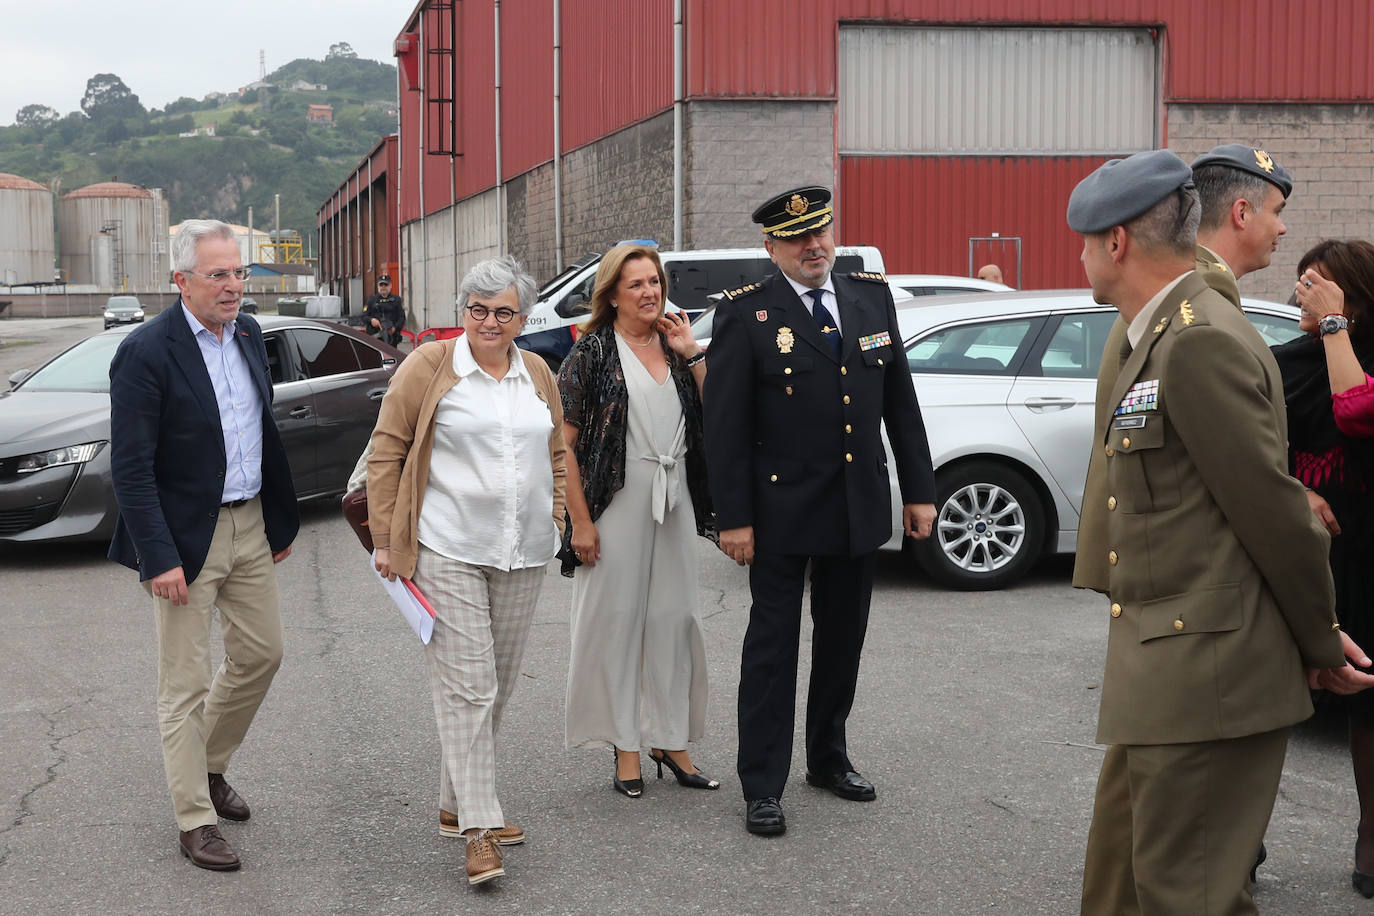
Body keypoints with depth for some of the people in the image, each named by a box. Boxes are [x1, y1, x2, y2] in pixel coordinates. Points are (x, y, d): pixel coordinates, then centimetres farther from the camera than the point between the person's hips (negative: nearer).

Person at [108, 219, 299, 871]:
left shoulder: (248, 333, 5)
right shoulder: (146, 353, -17)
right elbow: (131, 469, -18)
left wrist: (281, 518, 16)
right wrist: (158, 558, -21)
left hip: (249, 525, 7)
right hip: (187, 536, -7)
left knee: (261, 653, 17)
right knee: (185, 685, 2)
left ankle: (208, 765, 39)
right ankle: (196, 822, 13)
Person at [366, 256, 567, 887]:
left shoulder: (539, 376, 11)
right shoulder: (429, 367, -3)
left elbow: (558, 457, 20)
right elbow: (387, 451, -1)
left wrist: (558, 525, 11)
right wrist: (385, 539, -4)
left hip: (522, 556, 5)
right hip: (447, 553, -5)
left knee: (497, 686, 10)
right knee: (465, 686, -8)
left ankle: (455, 806, 23)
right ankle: (478, 827, -6)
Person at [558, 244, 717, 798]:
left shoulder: (675, 345, 10)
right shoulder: (594, 351, -4)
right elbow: (565, 442, -8)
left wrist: (693, 356, -2)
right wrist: (580, 521, -13)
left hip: (674, 500, 5)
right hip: (617, 500, -5)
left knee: (674, 618, 8)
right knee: (616, 619, 2)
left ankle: (669, 739, 20)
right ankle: (625, 746, 12)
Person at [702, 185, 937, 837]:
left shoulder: (872, 298, 7)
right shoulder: (746, 314, -8)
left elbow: (900, 402, 10)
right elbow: (724, 424, -10)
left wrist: (919, 489, 7)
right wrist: (732, 516, -14)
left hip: (860, 508, 5)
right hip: (782, 512, -5)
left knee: (843, 640, 17)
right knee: (772, 647, 2)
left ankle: (828, 757, 34)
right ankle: (762, 787, 10)